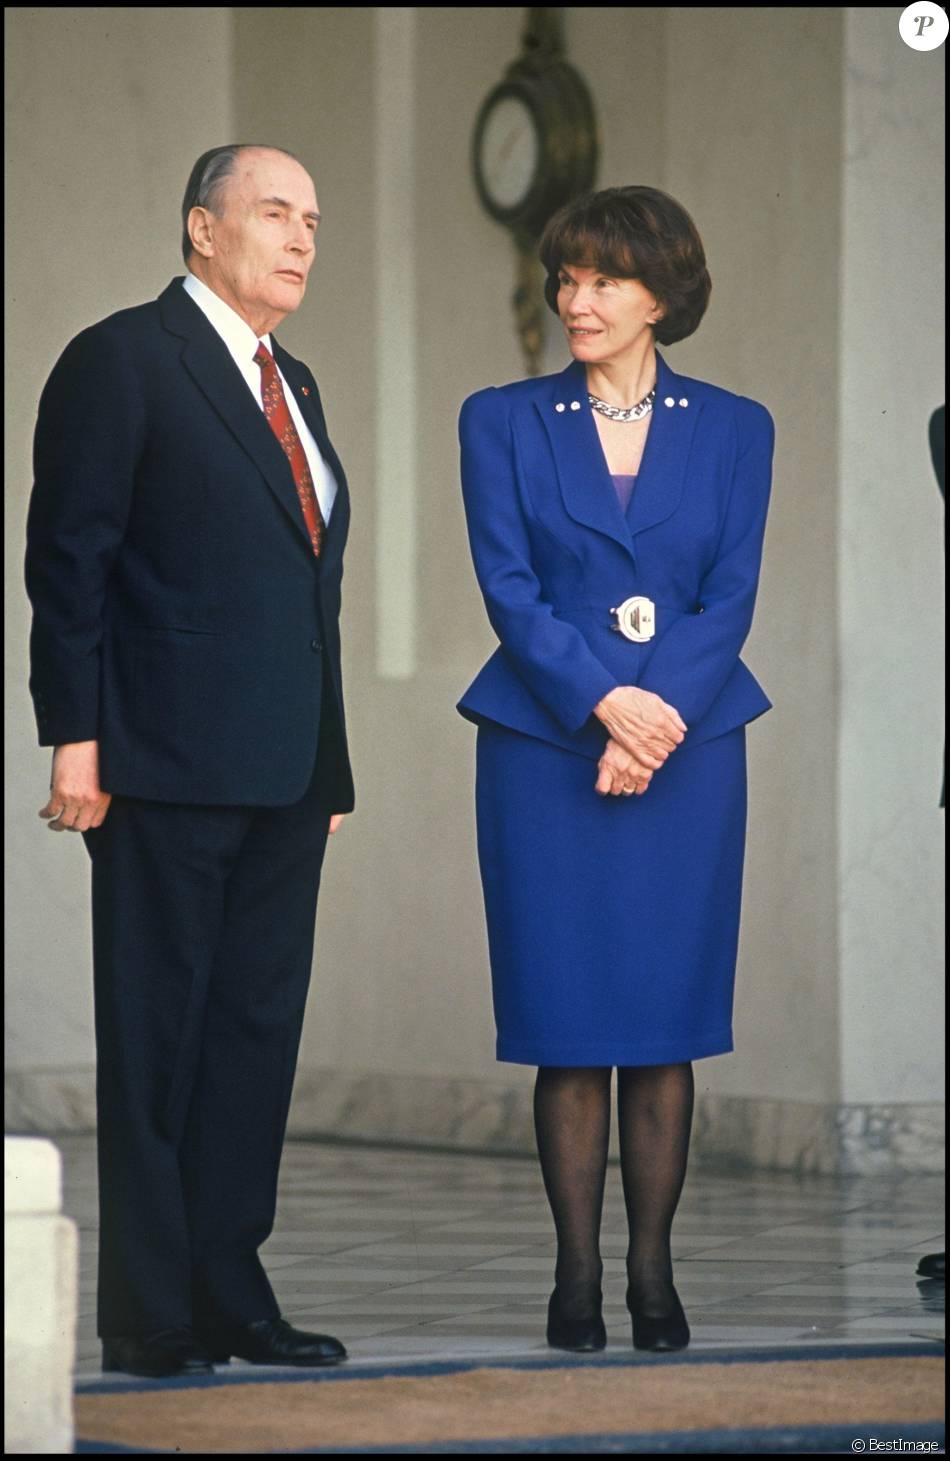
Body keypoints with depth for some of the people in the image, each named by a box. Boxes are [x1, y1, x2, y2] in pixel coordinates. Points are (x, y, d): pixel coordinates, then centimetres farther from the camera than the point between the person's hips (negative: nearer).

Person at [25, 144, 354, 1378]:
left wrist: (329, 762, 16)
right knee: (157, 1036, -3)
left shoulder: (291, 388, 19)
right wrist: (76, 739, -16)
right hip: (169, 767, -7)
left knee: (257, 1033, 8)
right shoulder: (122, 362, -4)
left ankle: (229, 1296, 13)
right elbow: (69, 559, -9)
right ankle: (151, 1315, 0)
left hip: (285, 774, 8)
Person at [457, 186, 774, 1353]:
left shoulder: (732, 430, 8)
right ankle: (576, 1273, 4)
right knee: (567, 1025, -1)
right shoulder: (502, 423, 6)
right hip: (544, 752, 0)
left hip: (687, 749, 0)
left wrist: (661, 714, -13)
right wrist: (605, 702, -15)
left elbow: (729, 597, 1)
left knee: (664, 1020, 0)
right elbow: (509, 588, -3)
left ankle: (653, 1273, 5)